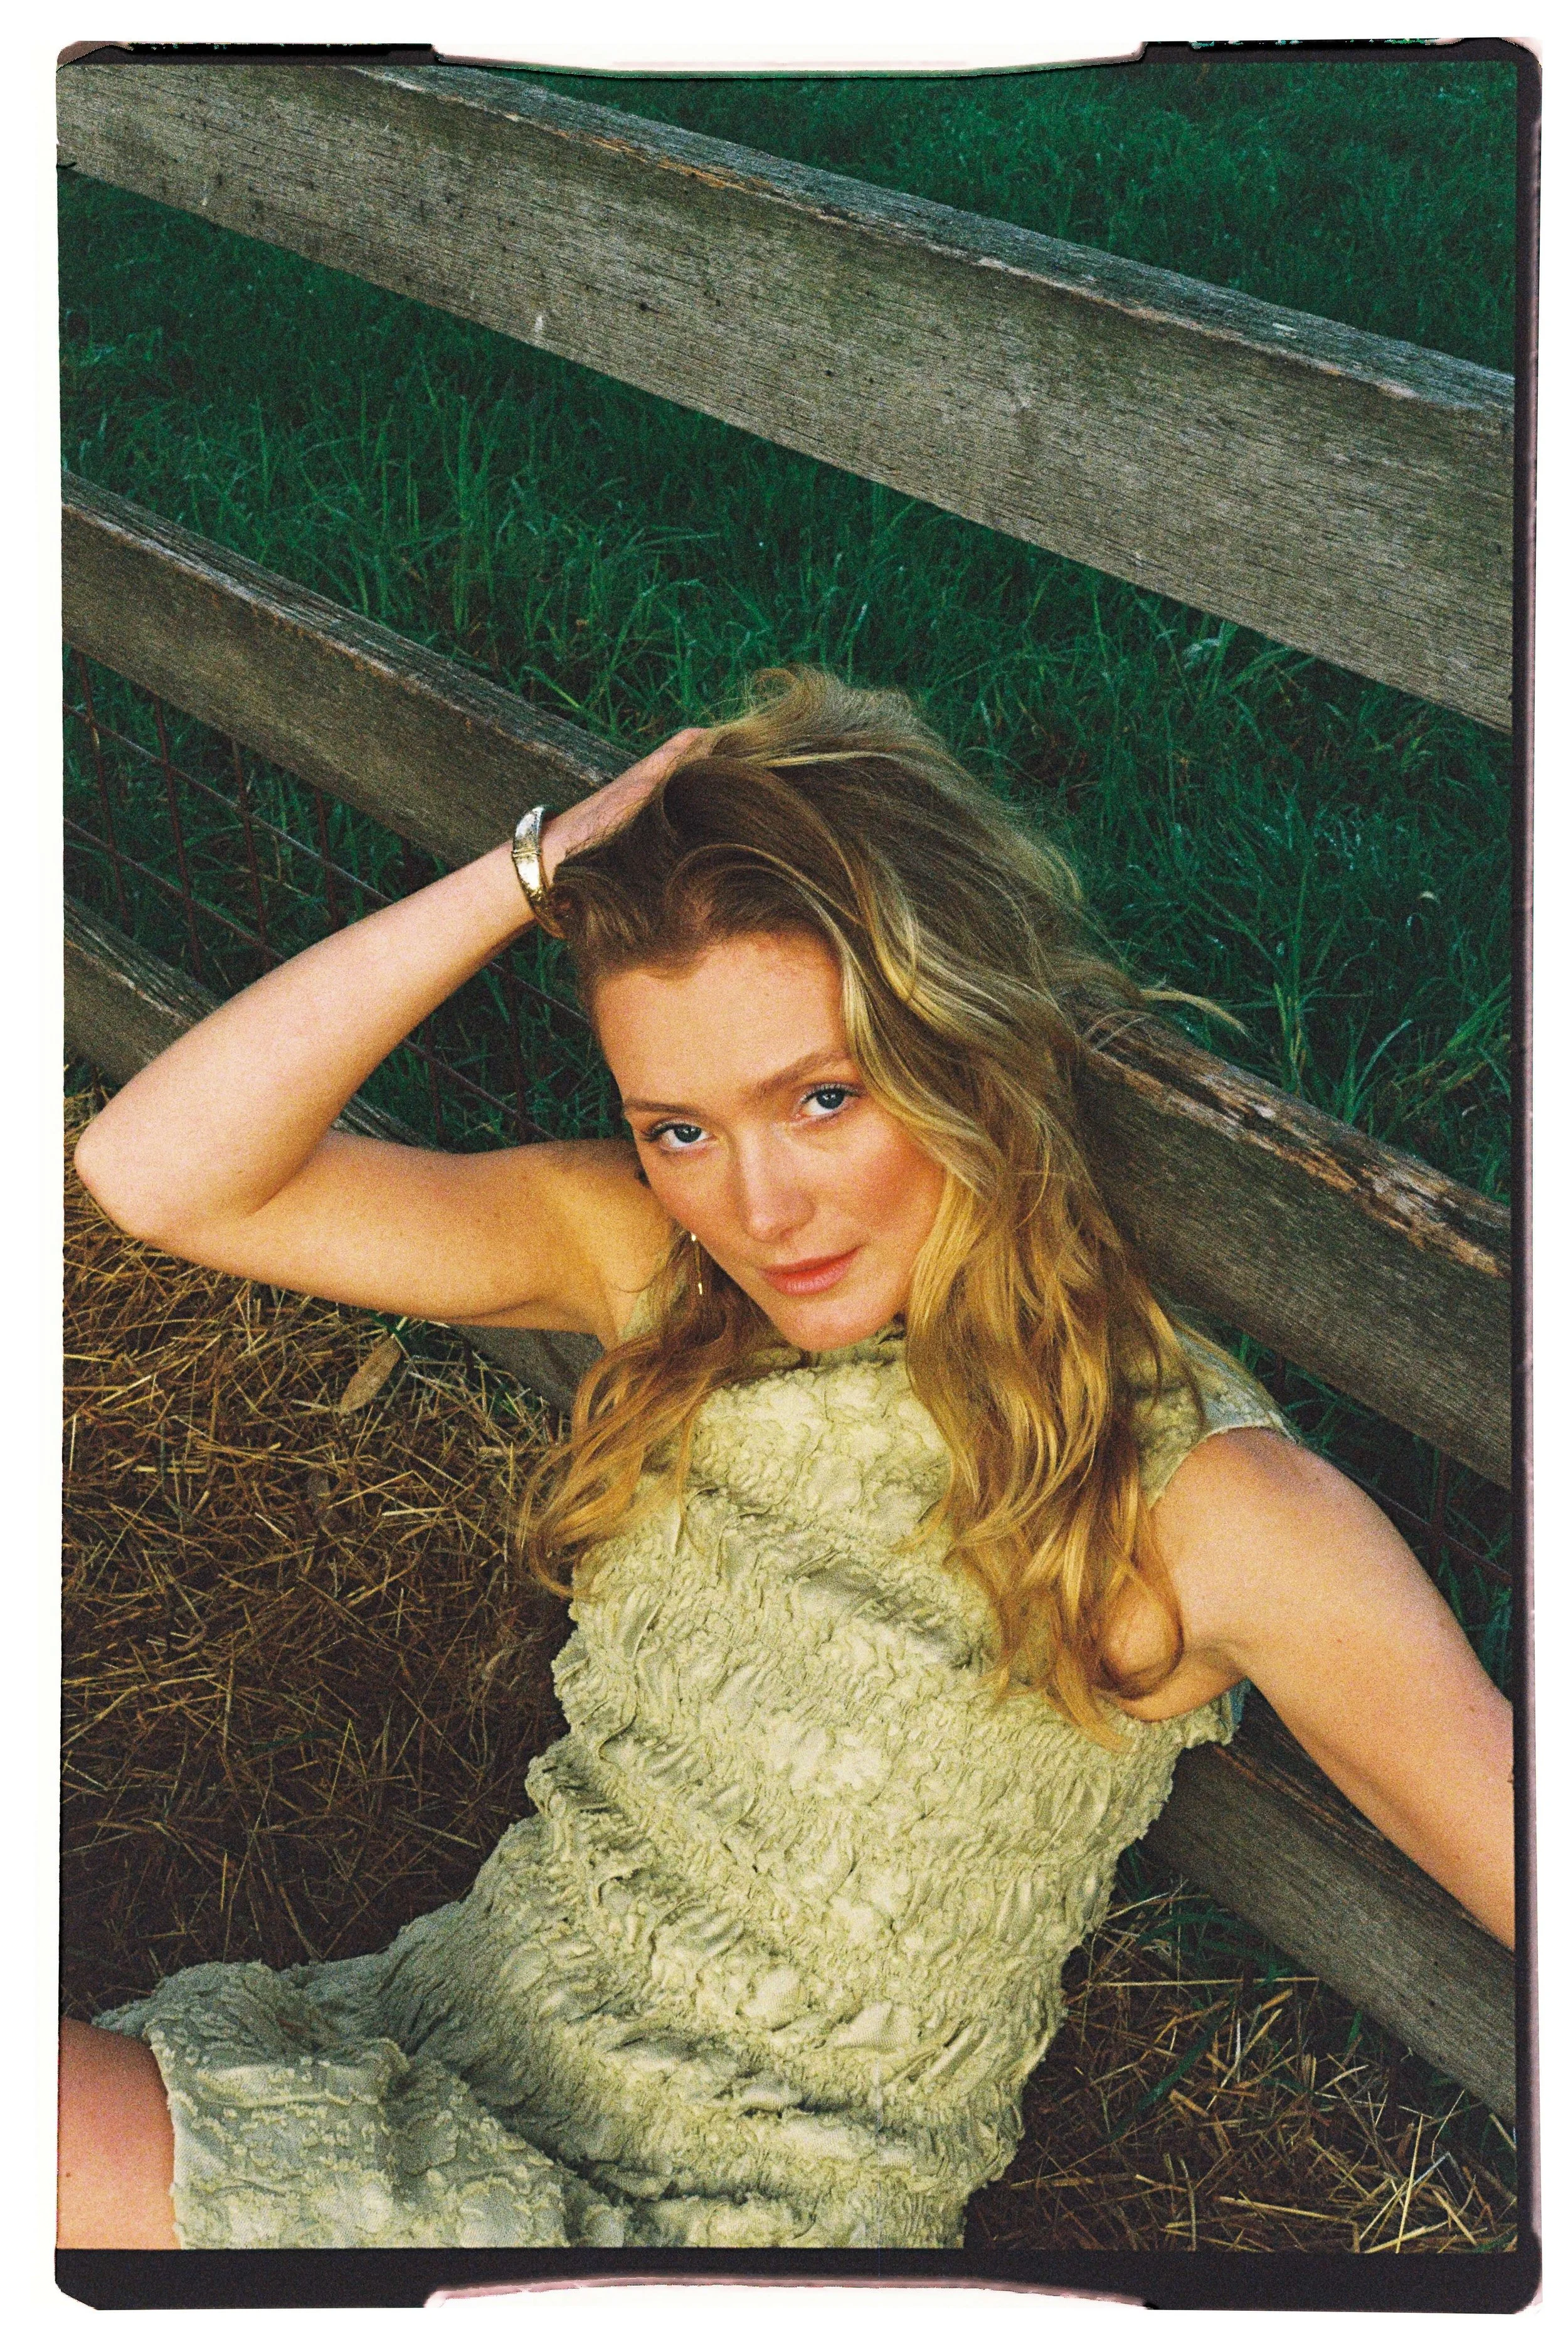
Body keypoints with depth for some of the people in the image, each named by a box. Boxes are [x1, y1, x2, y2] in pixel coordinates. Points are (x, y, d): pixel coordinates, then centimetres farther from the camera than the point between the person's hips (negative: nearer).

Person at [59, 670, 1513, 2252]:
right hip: (448, 2016, 5)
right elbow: (160, 1171, -11)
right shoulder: (648, 1267, -3)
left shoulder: (1202, 1506, -18)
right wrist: (539, 870, -18)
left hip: (747, 2222, -4)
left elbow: (1521, 1854, -22)